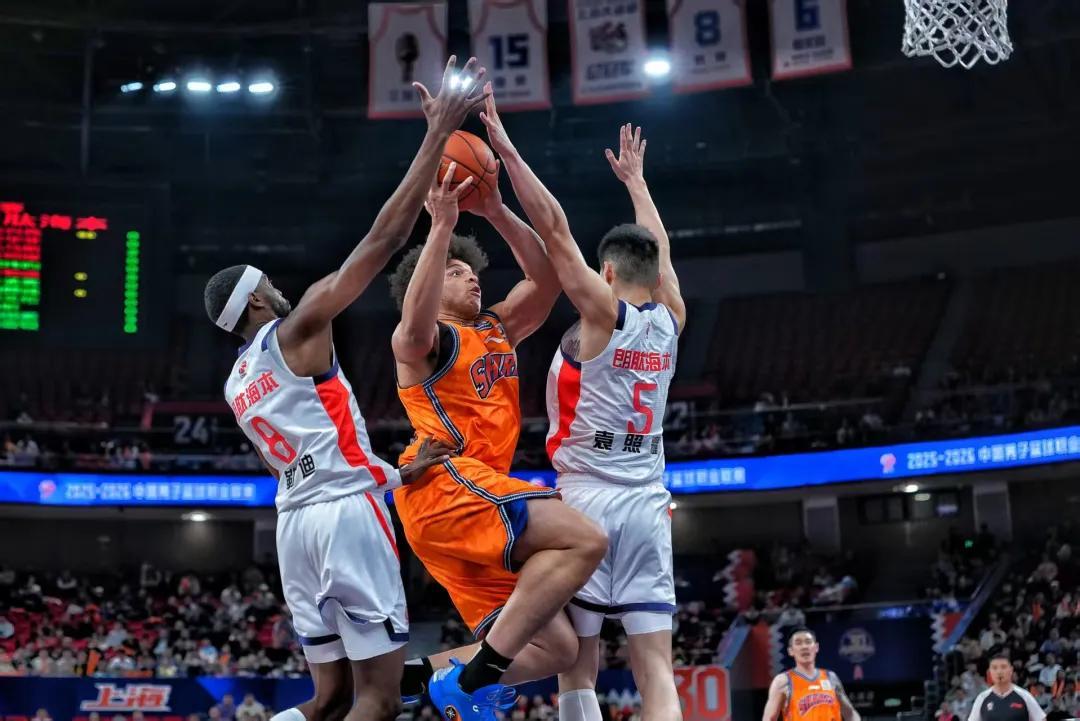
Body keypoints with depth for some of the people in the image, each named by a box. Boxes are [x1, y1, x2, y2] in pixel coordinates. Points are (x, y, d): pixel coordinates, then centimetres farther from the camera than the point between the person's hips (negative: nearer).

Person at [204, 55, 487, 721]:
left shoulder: (238, 386, 21)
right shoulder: (297, 331, -3)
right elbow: (385, 239, -8)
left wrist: (399, 474, 20)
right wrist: (439, 133, -6)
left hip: (298, 522, 9)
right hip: (347, 514, -8)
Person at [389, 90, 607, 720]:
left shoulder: (497, 332, 27)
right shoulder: (418, 341, 5)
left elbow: (548, 278, 18)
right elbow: (417, 321, -21)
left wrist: (497, 212, 7)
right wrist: (442, 226, -20)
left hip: (480, 494, 9)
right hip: (444, 485, -8)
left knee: (555, 648, -1)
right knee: (585, 539, -26)